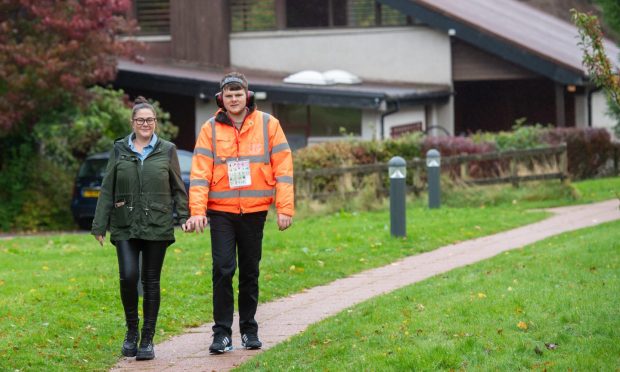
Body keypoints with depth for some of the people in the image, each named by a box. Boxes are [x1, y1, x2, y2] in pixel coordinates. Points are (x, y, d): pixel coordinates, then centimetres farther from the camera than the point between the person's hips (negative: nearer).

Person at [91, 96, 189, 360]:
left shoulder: (167, 150, 6)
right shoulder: (119, 150, 7)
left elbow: (178, 188, 10)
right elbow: (107, 190, 9)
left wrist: (184, 217, -1)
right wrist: (100, 225, 5)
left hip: (157, 227, 0)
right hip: (125, 227, 0)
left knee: (151, 282, 2)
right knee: (129, 276, -14)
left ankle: (147, 339, 10)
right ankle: (131, 330, 7)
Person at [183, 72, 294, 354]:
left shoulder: (267, 124, 1)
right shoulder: (211, 129, 1)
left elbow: (282, 168, 1)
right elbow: (200, 172, -3)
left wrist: (285, 208, -5)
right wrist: (197, 210, -13)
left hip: (254, 211, 1)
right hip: (221, 211, -1)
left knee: (250, 272, 10)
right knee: (222, 270, -8)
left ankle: (249, 329, 21)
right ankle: (222, 333, -4)